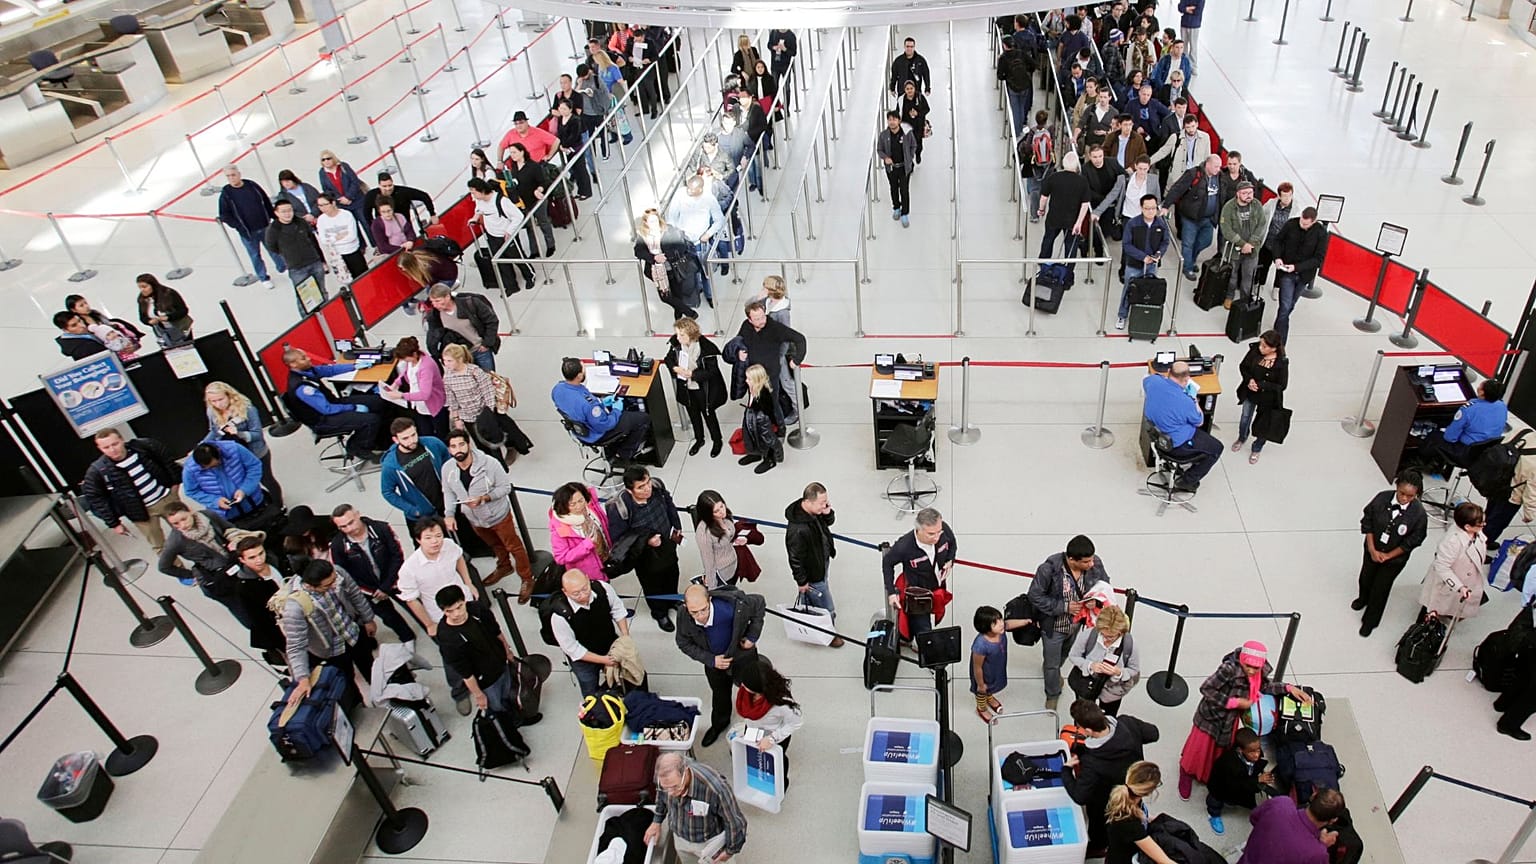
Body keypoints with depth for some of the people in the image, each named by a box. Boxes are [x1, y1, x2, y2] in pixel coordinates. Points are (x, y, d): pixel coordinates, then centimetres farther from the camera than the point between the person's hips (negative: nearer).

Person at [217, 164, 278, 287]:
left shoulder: (252, 185, -4)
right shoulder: (225, 194, -10)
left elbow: (266, 201, 8)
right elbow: (224, 215, -7)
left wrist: (273, 216, 7)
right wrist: (238, 227, -15)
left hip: (265, 227, 2)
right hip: (247, 232, -2)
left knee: (273, 249, 19)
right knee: (255, 255, 10)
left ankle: (282, 268, 41)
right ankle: (263, 278, 26)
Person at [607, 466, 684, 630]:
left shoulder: (657, 486, -22)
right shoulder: (619, 509, -36)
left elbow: (669, 505, 1)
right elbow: (617, 538, -23)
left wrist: (677, 527, 8)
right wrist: (646, 541, -31)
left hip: (668, 545, 5)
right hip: (646, 557, -5)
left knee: (672, 575, 30)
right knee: (653, 586, 21)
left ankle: (672, 601, 62)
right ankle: (659, 613, 51)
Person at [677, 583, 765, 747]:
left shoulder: (733, 605, -41)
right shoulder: (683, 617, -32)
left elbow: (759, 602, -20)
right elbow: (684, 643, -12)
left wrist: (752, 636, -18)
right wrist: (710, 659, -23)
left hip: (743, 656, -2)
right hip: (714, 661, 2)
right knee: (719, 694, 28)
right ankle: (719, 724, 58)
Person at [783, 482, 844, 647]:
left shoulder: (815, 509, -15)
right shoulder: (798, 530, -41)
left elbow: (829, 521, 4)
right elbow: (795, 558, -29)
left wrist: (828, 512, -20)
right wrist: (801, 581, -16)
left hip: (822, 562, 8)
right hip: (812, 574, -8)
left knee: (810, 601, 31)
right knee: (826, 608, 14)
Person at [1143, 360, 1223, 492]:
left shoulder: (1153, 381, -21)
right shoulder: (1186, 402, -35)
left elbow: (1145, 379, 9)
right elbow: (1199, 421, -10)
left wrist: (1165, 377, 3)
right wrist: (1192, 397, -4)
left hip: (1157, 434, 7)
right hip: (1175, 445, -7)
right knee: (1217, 448, 14)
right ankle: (1186, 481, 17)